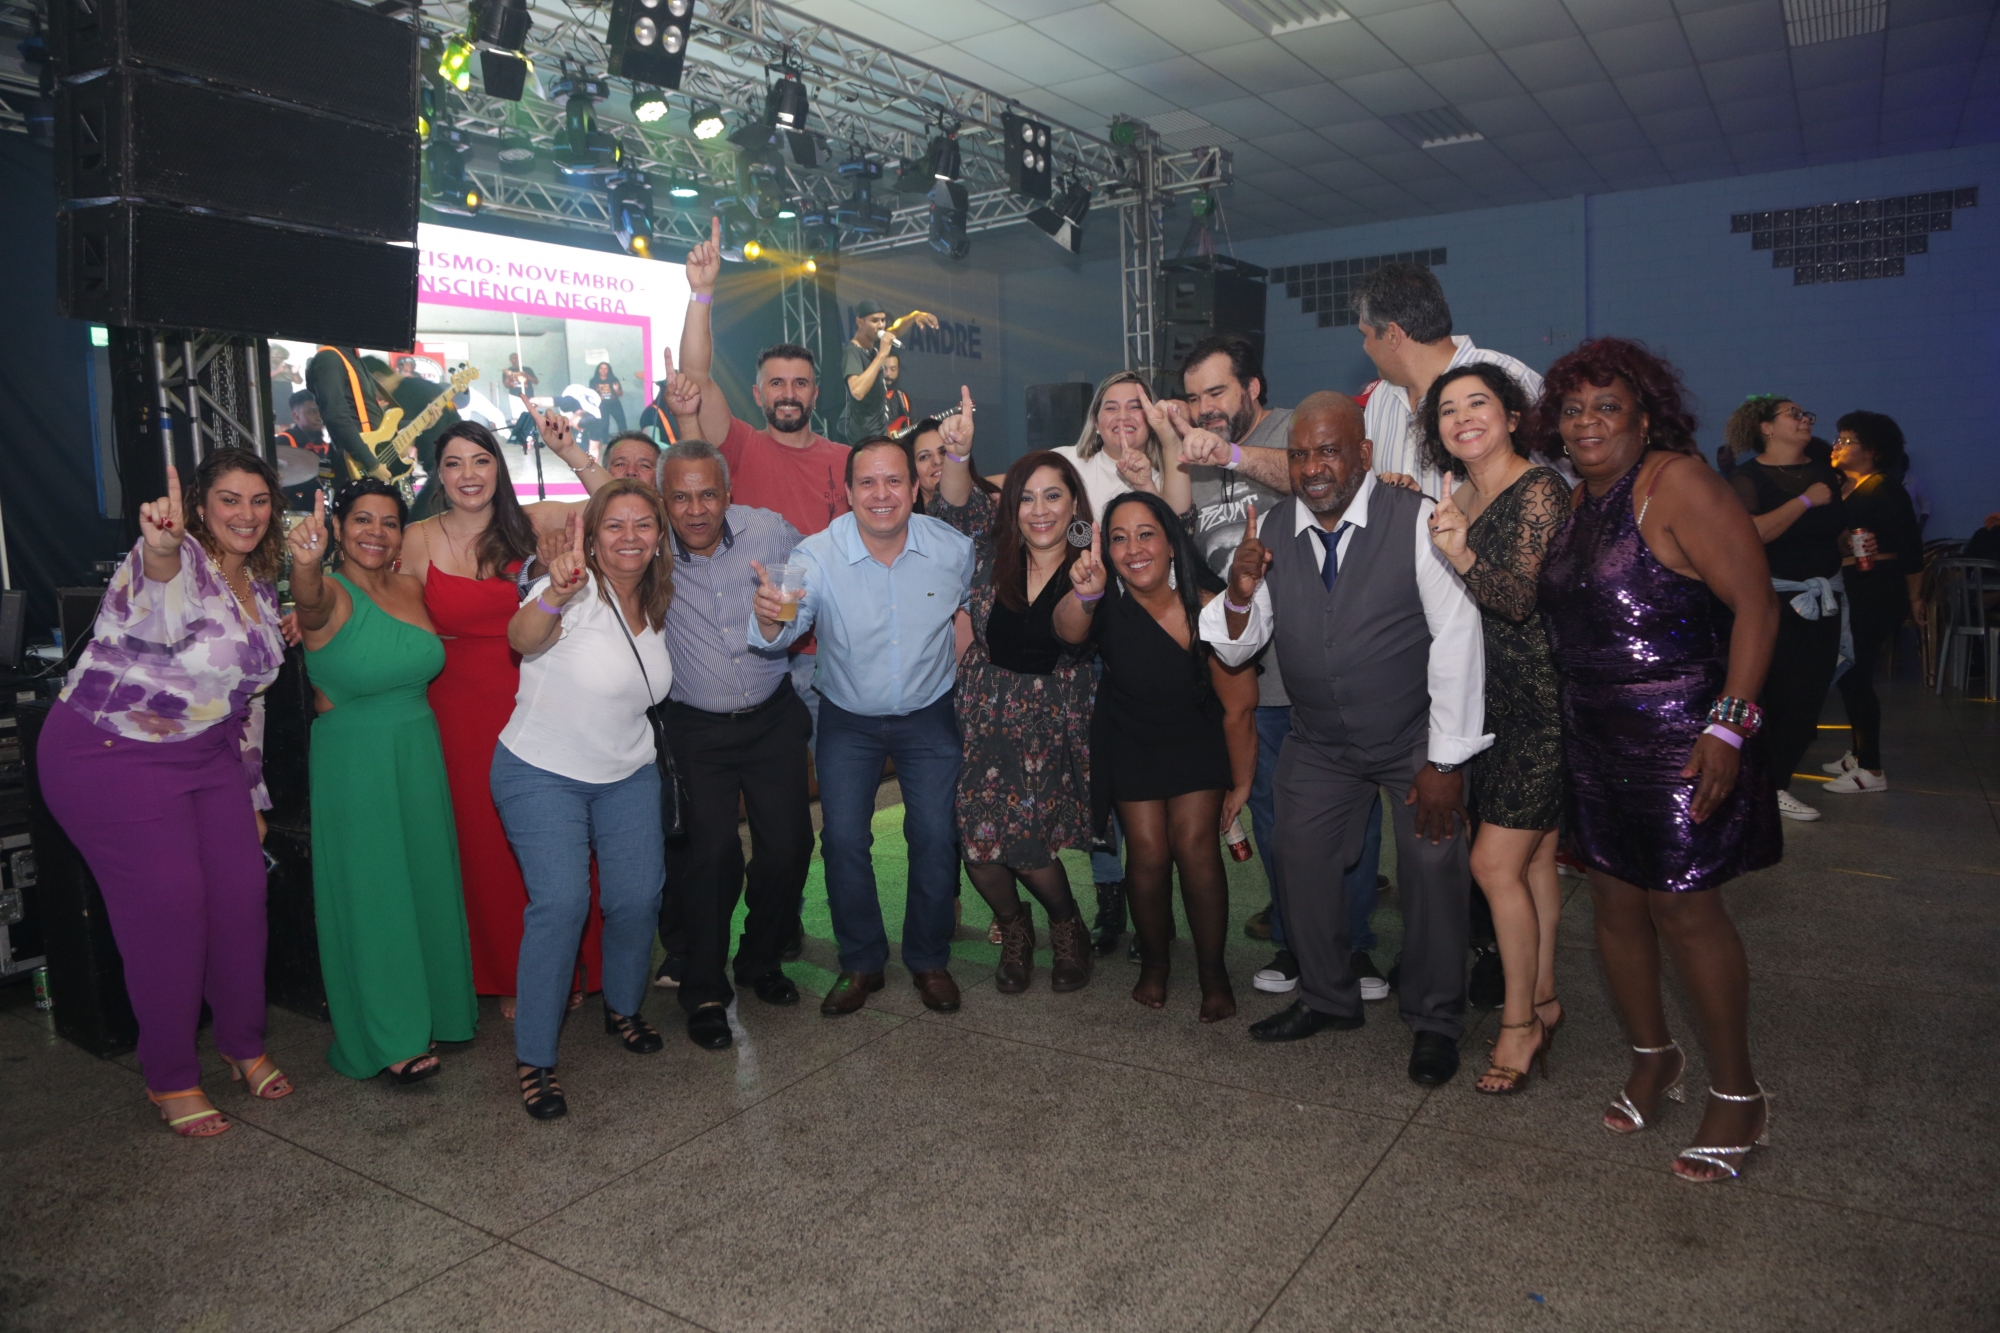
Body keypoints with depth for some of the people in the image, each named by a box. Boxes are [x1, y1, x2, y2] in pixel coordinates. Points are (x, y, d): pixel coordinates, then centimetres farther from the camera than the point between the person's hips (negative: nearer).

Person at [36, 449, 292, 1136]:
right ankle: (169, 1079, 14)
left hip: (207, 753, 7)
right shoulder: (178, 561, -19)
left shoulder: (261, 585, 6)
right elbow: (157, 611, -47)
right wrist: (160, 551, -70)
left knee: (242, 893, 4)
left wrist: (252, 791, 17)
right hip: (114, 757, -7)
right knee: (168, 907, -5)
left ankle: (244, 1045, 25)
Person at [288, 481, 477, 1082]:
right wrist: (305, 562, -60)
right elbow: (310, 603, -39)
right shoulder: (332, 596, -14)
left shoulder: (412, 588, 4)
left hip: (419, 755, 6)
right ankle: (386, 1039, 15)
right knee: (369, 893, 2)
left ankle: (426, 1010, 32)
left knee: (424, 882, 15)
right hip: (352, 761, -6)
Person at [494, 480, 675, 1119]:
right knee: (561, 901, -16)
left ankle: (623, 1007, 26)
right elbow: (523, 638, -40)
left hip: (628, 774, 6)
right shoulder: (578, 591, -17)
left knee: (638, 896, -2)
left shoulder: (656, 603, 4)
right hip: (542, 773, -5)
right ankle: (535, 1058, -2)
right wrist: (554, 594, -59)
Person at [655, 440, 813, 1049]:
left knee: (788, 848, 4)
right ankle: (704, 993, 11)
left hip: (774, 717, 2)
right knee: (711, 853, -9)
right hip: (696, 729, -2)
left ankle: (760, 962, 30)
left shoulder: (767, 530, -6)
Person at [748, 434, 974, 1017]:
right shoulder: (817, 554, -20)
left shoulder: (953, 548, -14)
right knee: (843, 839, -1)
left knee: (935, 836, 0)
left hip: (928, 715, 1)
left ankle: (929, 960, 21)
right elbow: (786, 629, -35)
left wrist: (964, 655, 0)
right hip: (847, 720, 0)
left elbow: (974, 601, 10)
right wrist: (769, 618, -56)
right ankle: (861, 963, 20)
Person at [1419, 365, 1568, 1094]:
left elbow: (1522, 599, -22)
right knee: (1533, 857, 15)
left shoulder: (1539, 489, -13)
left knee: (1496, 863, -6)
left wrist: (1464, 556, -39)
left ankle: (1520, 1021, 10)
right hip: (1495, 700, 8)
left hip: (1541, 699, -8)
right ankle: (1543, 1000, 27)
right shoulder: (1458, 496, 11)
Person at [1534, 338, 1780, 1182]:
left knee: (1681, 907, -1)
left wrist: (1728, 725, -23)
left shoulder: (1676, 482, -13)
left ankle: (1736, 1096, 19)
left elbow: (1755, 605, -18)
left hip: (1679, 739, -7)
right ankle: (1653, 1059, 34)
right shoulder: (1576, 503, 10)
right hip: (1596, 740, 7)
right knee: (1614, 900, 12)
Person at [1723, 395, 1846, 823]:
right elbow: (1749, 533, -24)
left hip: (1823, 601, 6)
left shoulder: (1825, 472, 12)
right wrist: (1806, 501, -18)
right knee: (1766, 698, -5)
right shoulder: (1748, 476, -7)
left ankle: (1778, 787, 18)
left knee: (1807, 700, 6)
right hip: (1773, 602, -6)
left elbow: (1838, 529, 24)